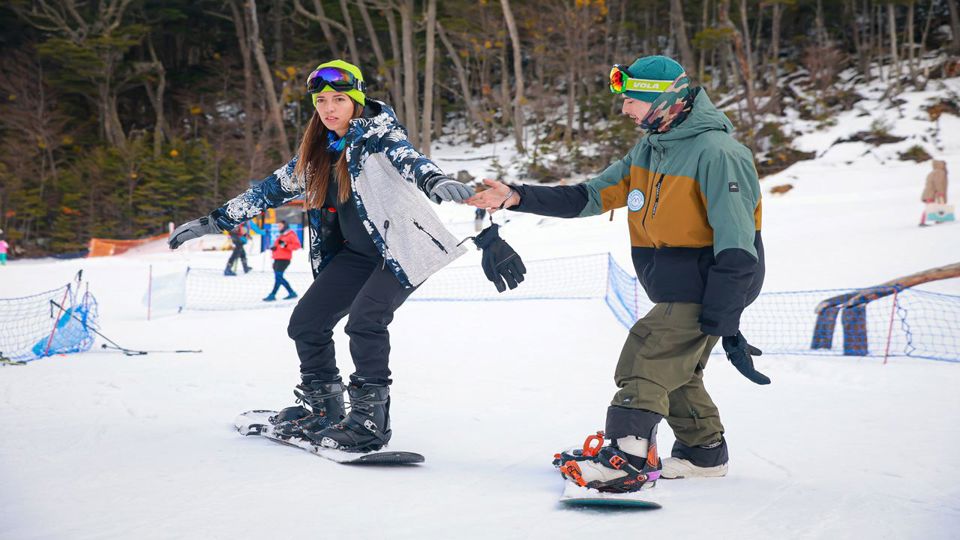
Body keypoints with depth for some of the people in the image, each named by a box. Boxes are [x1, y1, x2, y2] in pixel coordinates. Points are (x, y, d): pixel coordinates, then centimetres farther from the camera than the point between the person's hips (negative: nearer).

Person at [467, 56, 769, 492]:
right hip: (675, 287, 10)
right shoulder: (650, 149, 8)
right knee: (674, 368, 19)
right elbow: (591, 196, 8)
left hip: (709, 287, -10)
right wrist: (519, 197, -3)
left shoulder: (717, 153, -21)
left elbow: (737, 250, -24)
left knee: (649, 355, -19)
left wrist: (725, 324, -28)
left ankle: (627, 458, -24)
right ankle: (704, 452, 34)